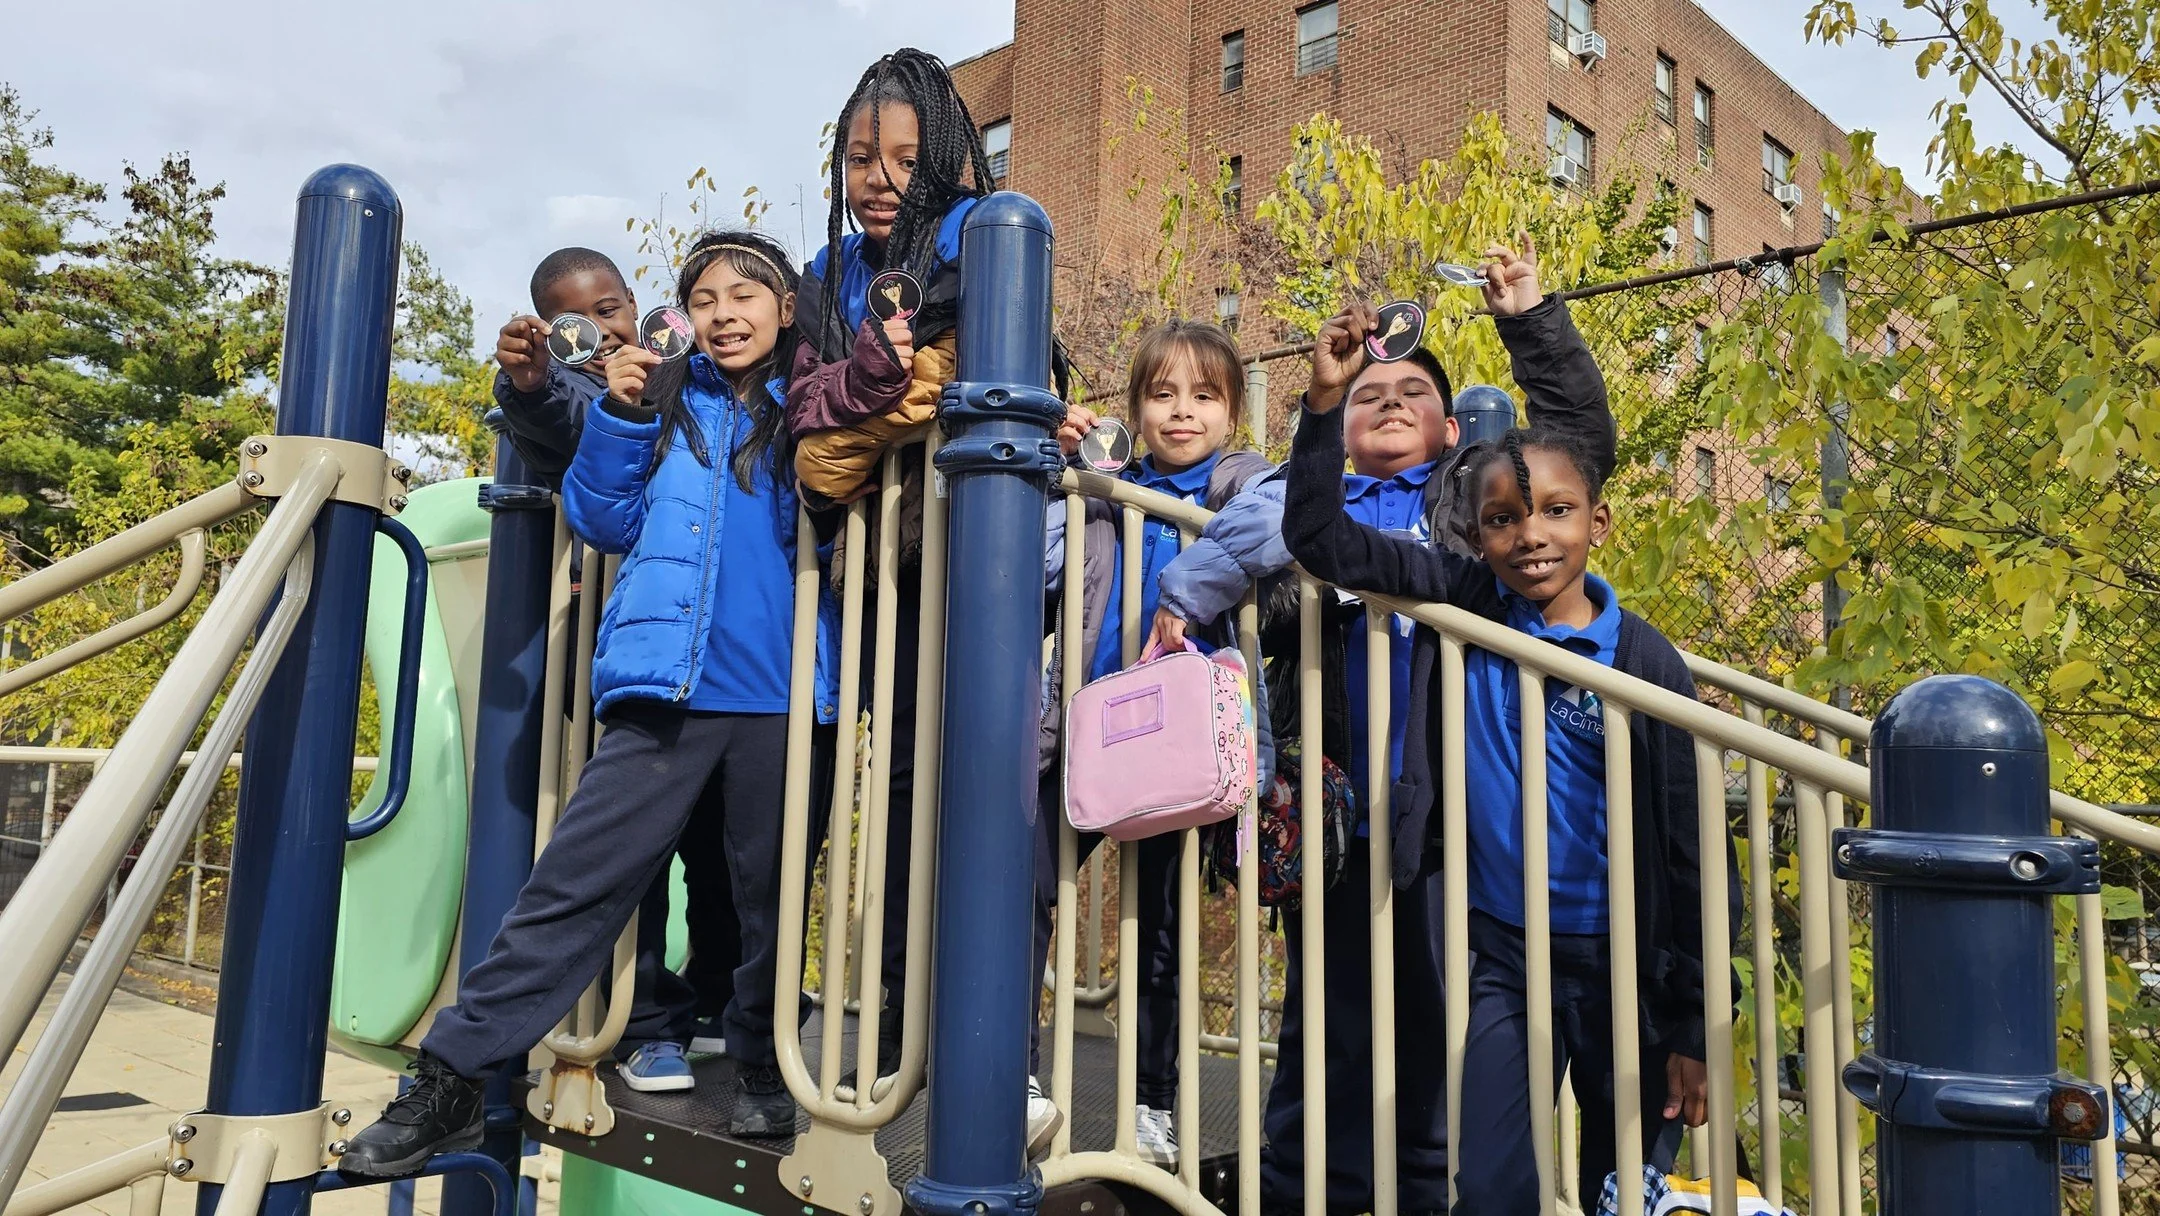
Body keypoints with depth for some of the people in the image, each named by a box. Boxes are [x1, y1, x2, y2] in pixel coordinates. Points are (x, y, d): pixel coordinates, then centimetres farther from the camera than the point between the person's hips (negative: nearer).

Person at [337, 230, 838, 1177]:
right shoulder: (666, 403, 12)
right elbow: (605, 521, 8)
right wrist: (619, 416, -4)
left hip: (776, 698, 0)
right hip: (669, 689, 0)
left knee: (771, 898, 10)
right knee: (574, 882, -5)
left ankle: (763, 1074, 28)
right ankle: (450, 1078, 3)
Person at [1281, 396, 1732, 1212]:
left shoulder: (1645, 662, -11)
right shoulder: (1464, 605, -5)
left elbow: (1693, 849, -8)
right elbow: (1319, 537, -9)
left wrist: (1695, 1026, -7)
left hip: (1625, 961, -1)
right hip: (1503, 955, 1)